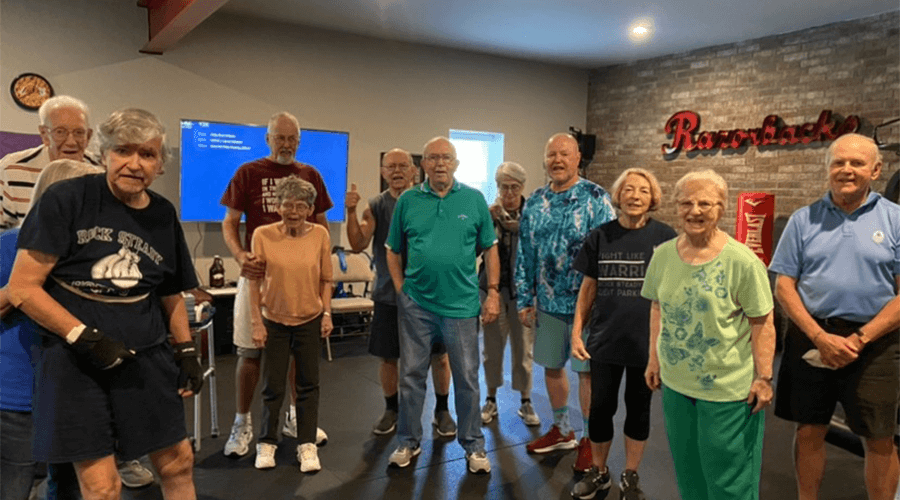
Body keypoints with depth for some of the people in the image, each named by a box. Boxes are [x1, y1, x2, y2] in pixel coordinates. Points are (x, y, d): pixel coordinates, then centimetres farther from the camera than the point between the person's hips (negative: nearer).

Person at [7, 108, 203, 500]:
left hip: (148, 357, 4)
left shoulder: (163, 216, 5)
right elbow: (22, 288, -11)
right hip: (76, 360, -4)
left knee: (178, 462, 11)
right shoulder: (65, 199, -10)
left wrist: (187, 352, 8)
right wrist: (85, 338, -18)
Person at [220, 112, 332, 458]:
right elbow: (229, 222, 0)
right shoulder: (248, 173, 0)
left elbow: (321, 224, 13)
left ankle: (296, 416, 27)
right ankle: (242, 424, 18)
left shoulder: (311, 175, 7)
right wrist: (240, 254, -19)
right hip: (259, 273, -3)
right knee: (250, 351, 2)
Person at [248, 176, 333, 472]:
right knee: (273, 386, 10)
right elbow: (254, 281, -6)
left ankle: (307, 445, 21)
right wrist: (256, 322, -7)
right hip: (274, 320, -1)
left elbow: (325, 279, 2)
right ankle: (267, 442, 29)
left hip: (309, 320, 1)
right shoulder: (263, 235, -11)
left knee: (308, 384, 8)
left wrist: (327, 313, -4)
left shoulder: (320, 234, -7)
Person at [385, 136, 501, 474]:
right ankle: (408, 442, 29)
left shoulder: (474, 199, 1)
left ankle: (473, 445, 26)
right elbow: (393, 251, 9)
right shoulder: (407, 201, 3)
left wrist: (493, 293, -1)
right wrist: (401, 290, 1)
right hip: (416, 304, 1)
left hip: (462, 305, -1)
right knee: (411, 375, 11)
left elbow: (490, 249, 4)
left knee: (467, 379, 9)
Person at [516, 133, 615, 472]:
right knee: (551, 366, 15)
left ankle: (590, 440, 21)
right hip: (548, 302, 5)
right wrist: (524, 300, 7)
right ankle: (562, 430, 35)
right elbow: (525, 254, 9)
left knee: (587, 370, 5)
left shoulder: (596, 199, -9)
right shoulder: (534, 202, 6)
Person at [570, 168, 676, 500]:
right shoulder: (599, 237, -1)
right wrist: (576, 333, 0)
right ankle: (599, 472, 30)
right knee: (601, 408, 10)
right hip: (604, 340, 1)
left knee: (638, 408, 13)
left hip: (647, 341, -1)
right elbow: (588, 288, 4)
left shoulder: (665, 237, -4)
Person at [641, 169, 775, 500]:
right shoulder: (663, 255, -1)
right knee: (687, 472, 21)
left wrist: (764, 378, -12)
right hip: (674, 384, 5)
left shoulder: (742, 261, -15)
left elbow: (762, 323, -12)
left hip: (728, 389, -4)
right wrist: (654, 360, 9)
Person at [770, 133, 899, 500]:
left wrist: (860, 339, -13)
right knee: (809, 431, 11)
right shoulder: (803, 220, 3)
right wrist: (820, 337, -12)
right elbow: (784, 285, 0)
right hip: (810, 338, 2)